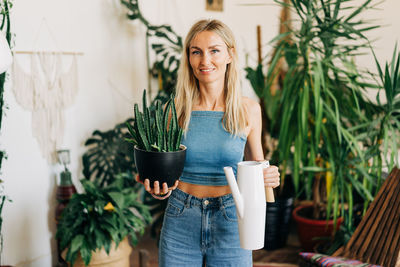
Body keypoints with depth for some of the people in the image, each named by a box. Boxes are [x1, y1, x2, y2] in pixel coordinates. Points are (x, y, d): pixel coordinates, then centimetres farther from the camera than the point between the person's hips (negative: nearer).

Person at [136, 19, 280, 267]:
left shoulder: (248, 110, -4)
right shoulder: (175, 109, -4)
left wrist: (269, 177, -14)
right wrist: (157, 188, -18)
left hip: (230, 223, 0)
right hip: (180, 223, 1)